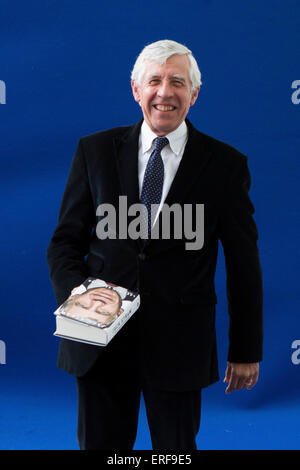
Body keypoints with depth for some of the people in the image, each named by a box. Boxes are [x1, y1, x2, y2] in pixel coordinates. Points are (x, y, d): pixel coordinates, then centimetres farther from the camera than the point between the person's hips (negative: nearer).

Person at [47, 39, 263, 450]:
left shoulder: (225, 164, -2)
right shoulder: (95, 150, 3)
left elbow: (243, 262, 1)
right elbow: (66, 240, 6)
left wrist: (246, 351, 2)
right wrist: (74, 294, -14)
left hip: (180, 343, -1)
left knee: (176, 448, 12)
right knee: (101, 443, 14)